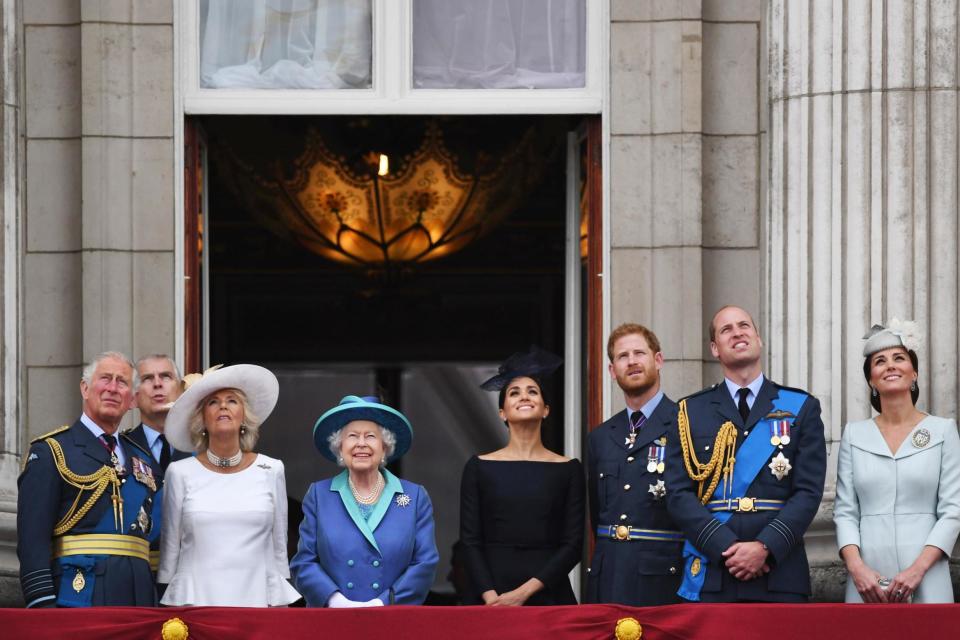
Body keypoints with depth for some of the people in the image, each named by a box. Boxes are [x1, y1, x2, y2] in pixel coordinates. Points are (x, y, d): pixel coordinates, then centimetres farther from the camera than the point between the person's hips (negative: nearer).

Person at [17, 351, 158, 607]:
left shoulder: (141, 461, 21)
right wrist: (43, 604, -18)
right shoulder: (50, 451, 2)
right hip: (79, 594, -6)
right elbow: (33, 537, -8)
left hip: (137, 597, 6)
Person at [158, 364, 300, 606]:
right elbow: (169, 548, 9)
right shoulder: (180, 473, 4)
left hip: (256, 598, 1)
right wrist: (167, 605, 8)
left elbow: (279, 548, 10)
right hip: (194, 601, -1)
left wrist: (280, 605, 8)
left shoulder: (271, 471, 6)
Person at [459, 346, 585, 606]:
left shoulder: (568, 469, 5)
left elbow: (573, 544, 0)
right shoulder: (479, 467, 5)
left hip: (549, 595, 0)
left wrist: (524, 592, -10)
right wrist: (491, 597, -13)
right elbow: (470, 541, 2)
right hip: (489, 599, 0)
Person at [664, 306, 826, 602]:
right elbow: (679, 494, 3)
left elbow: (809, 491, 1)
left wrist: (765, 547, -13)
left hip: (779, 576, 0)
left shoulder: (801, 408, 10)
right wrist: (726, 547, -11)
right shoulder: (690, 411, 11)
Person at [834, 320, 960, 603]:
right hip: (867, 580, 1)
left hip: (925, 580, -1)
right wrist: (856, 567, -10)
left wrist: (917, 569, -12)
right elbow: (845, 511, 6)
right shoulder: (854, 434, 9)